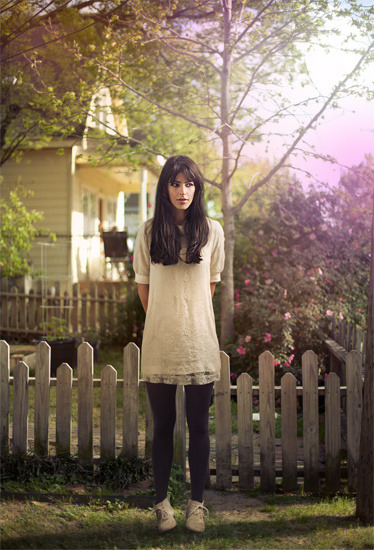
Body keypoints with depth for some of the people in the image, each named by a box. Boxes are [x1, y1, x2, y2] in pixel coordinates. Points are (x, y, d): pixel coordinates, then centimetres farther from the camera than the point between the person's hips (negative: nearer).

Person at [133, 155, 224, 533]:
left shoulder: (212, 231, 2)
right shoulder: (149, 232, 1)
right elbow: (143, 284, 10)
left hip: (199, 342, 0)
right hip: (159, 343, 0)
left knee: (198, 427, 7)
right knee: (163, 426, 9)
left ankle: (196, 502, 22)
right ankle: (162, 502, 23)